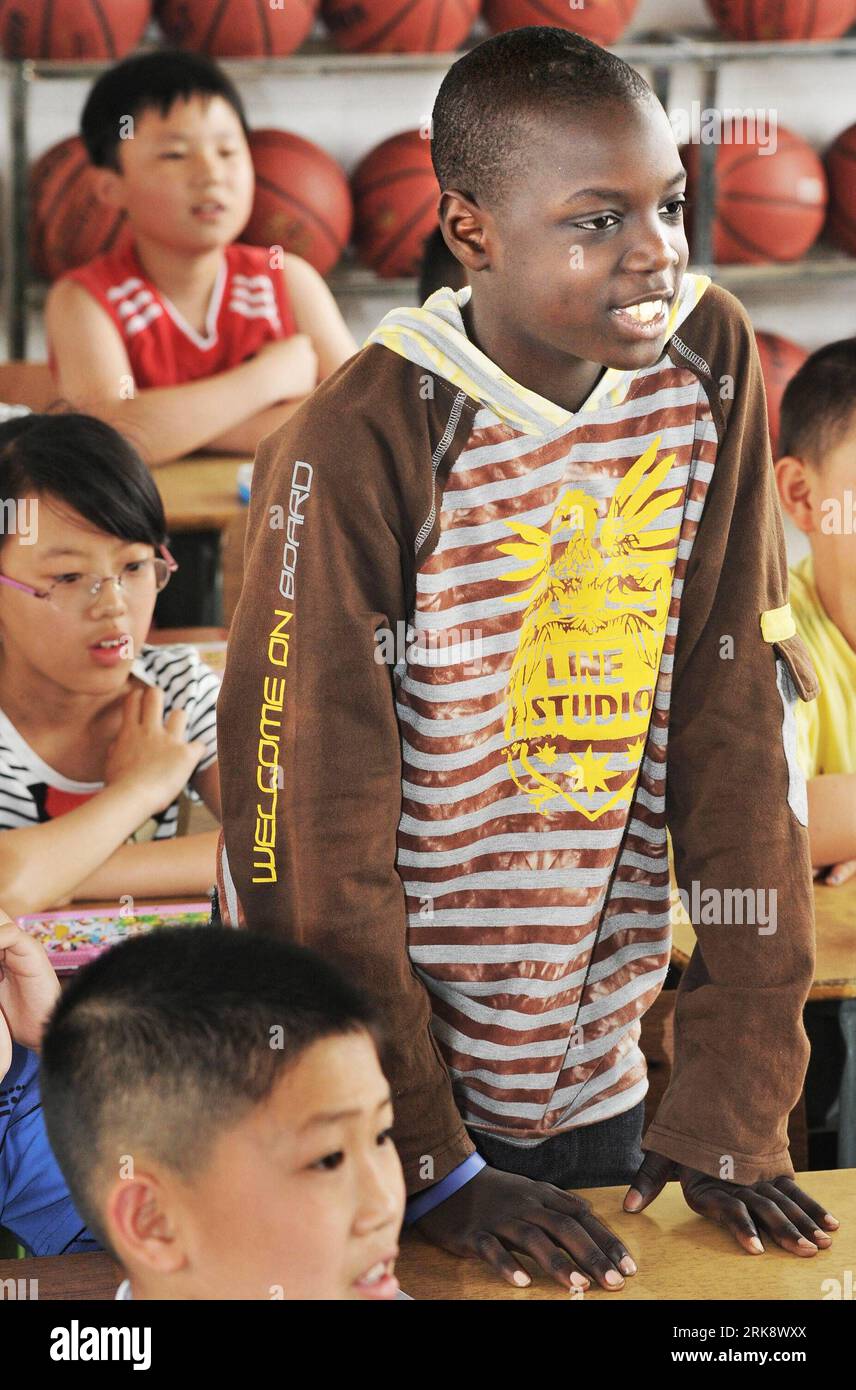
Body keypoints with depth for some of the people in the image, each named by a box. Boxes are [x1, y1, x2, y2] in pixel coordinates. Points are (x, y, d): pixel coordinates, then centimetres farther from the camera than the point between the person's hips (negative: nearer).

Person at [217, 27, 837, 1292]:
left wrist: (732, 1108, -7)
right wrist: (431, 1172, -15)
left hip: (591, 1082, 4)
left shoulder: (709, 365, -6)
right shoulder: (358, 450, -20)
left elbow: (740, 732, -5)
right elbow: (315, 846, -17)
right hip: (369, 1091, -4)